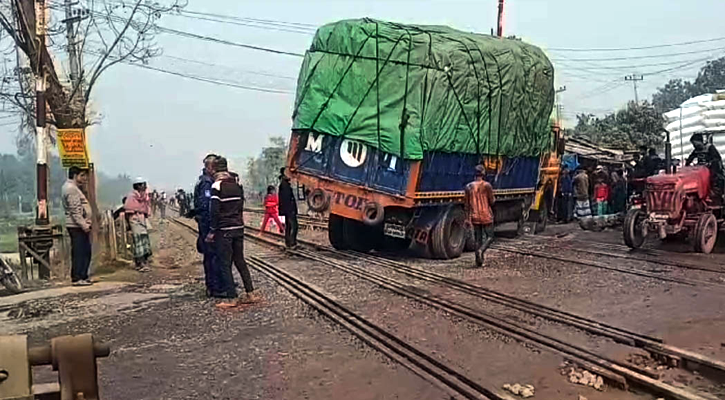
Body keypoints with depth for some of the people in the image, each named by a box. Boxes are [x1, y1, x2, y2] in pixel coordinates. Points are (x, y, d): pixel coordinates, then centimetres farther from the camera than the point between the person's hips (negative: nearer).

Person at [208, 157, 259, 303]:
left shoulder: (217, 186, -10)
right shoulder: (237, 185, 11)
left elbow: (214, 211, -14)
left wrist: (212, 231, -8)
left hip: (224, 230, -7)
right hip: (239, 228, 7)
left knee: (224, 263, 1)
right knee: (240, 261, 13)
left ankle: (231, 296, 1)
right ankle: (250, 293, 10)